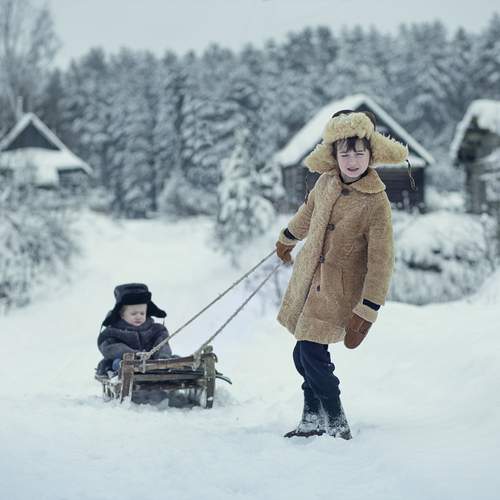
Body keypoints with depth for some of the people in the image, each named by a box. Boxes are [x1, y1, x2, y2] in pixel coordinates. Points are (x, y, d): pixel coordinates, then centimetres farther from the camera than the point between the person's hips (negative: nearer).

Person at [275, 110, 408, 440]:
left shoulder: (377, 203, -19)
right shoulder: (327, 182, -1)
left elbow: (381, 263, -19)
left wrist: (365, 313, -22)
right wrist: (288, 238, 39)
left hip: (339, 291, -6)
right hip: (309, 281, 6)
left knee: (312, 353, -13)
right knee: (304, 354, 11)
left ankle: (337, 426, 2)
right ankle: (313, 419, 28)